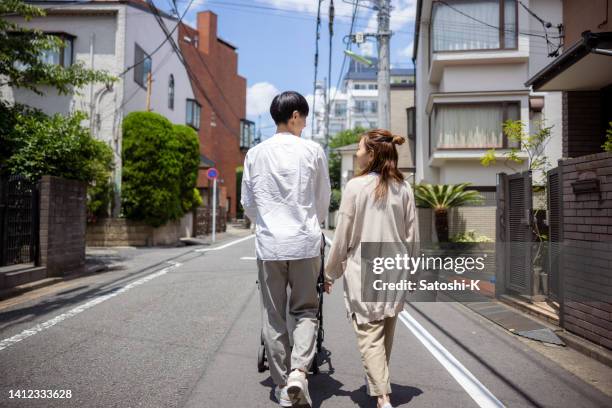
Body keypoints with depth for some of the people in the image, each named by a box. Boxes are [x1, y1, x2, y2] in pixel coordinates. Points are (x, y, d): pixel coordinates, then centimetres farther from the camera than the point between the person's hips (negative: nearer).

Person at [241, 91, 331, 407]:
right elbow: (324, 200, 6)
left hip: (268, 244, 2)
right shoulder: (313, 150, -2)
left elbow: (247, 203, 9)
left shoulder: (255, 153, 3)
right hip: (305, 242, -1)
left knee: (273, 316, 11)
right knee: (305, 310, 13)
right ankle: (299, 372, -4)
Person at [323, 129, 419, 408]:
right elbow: (412, 236, 4)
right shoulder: (404, 189, 0)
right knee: (386, 332, 19)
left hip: (363, 272, -4)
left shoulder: (356, 186, -10)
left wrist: (330, 273, 4)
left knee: (369, 334, 3)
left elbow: (342, 236, -7)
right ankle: (376, 382, 36)